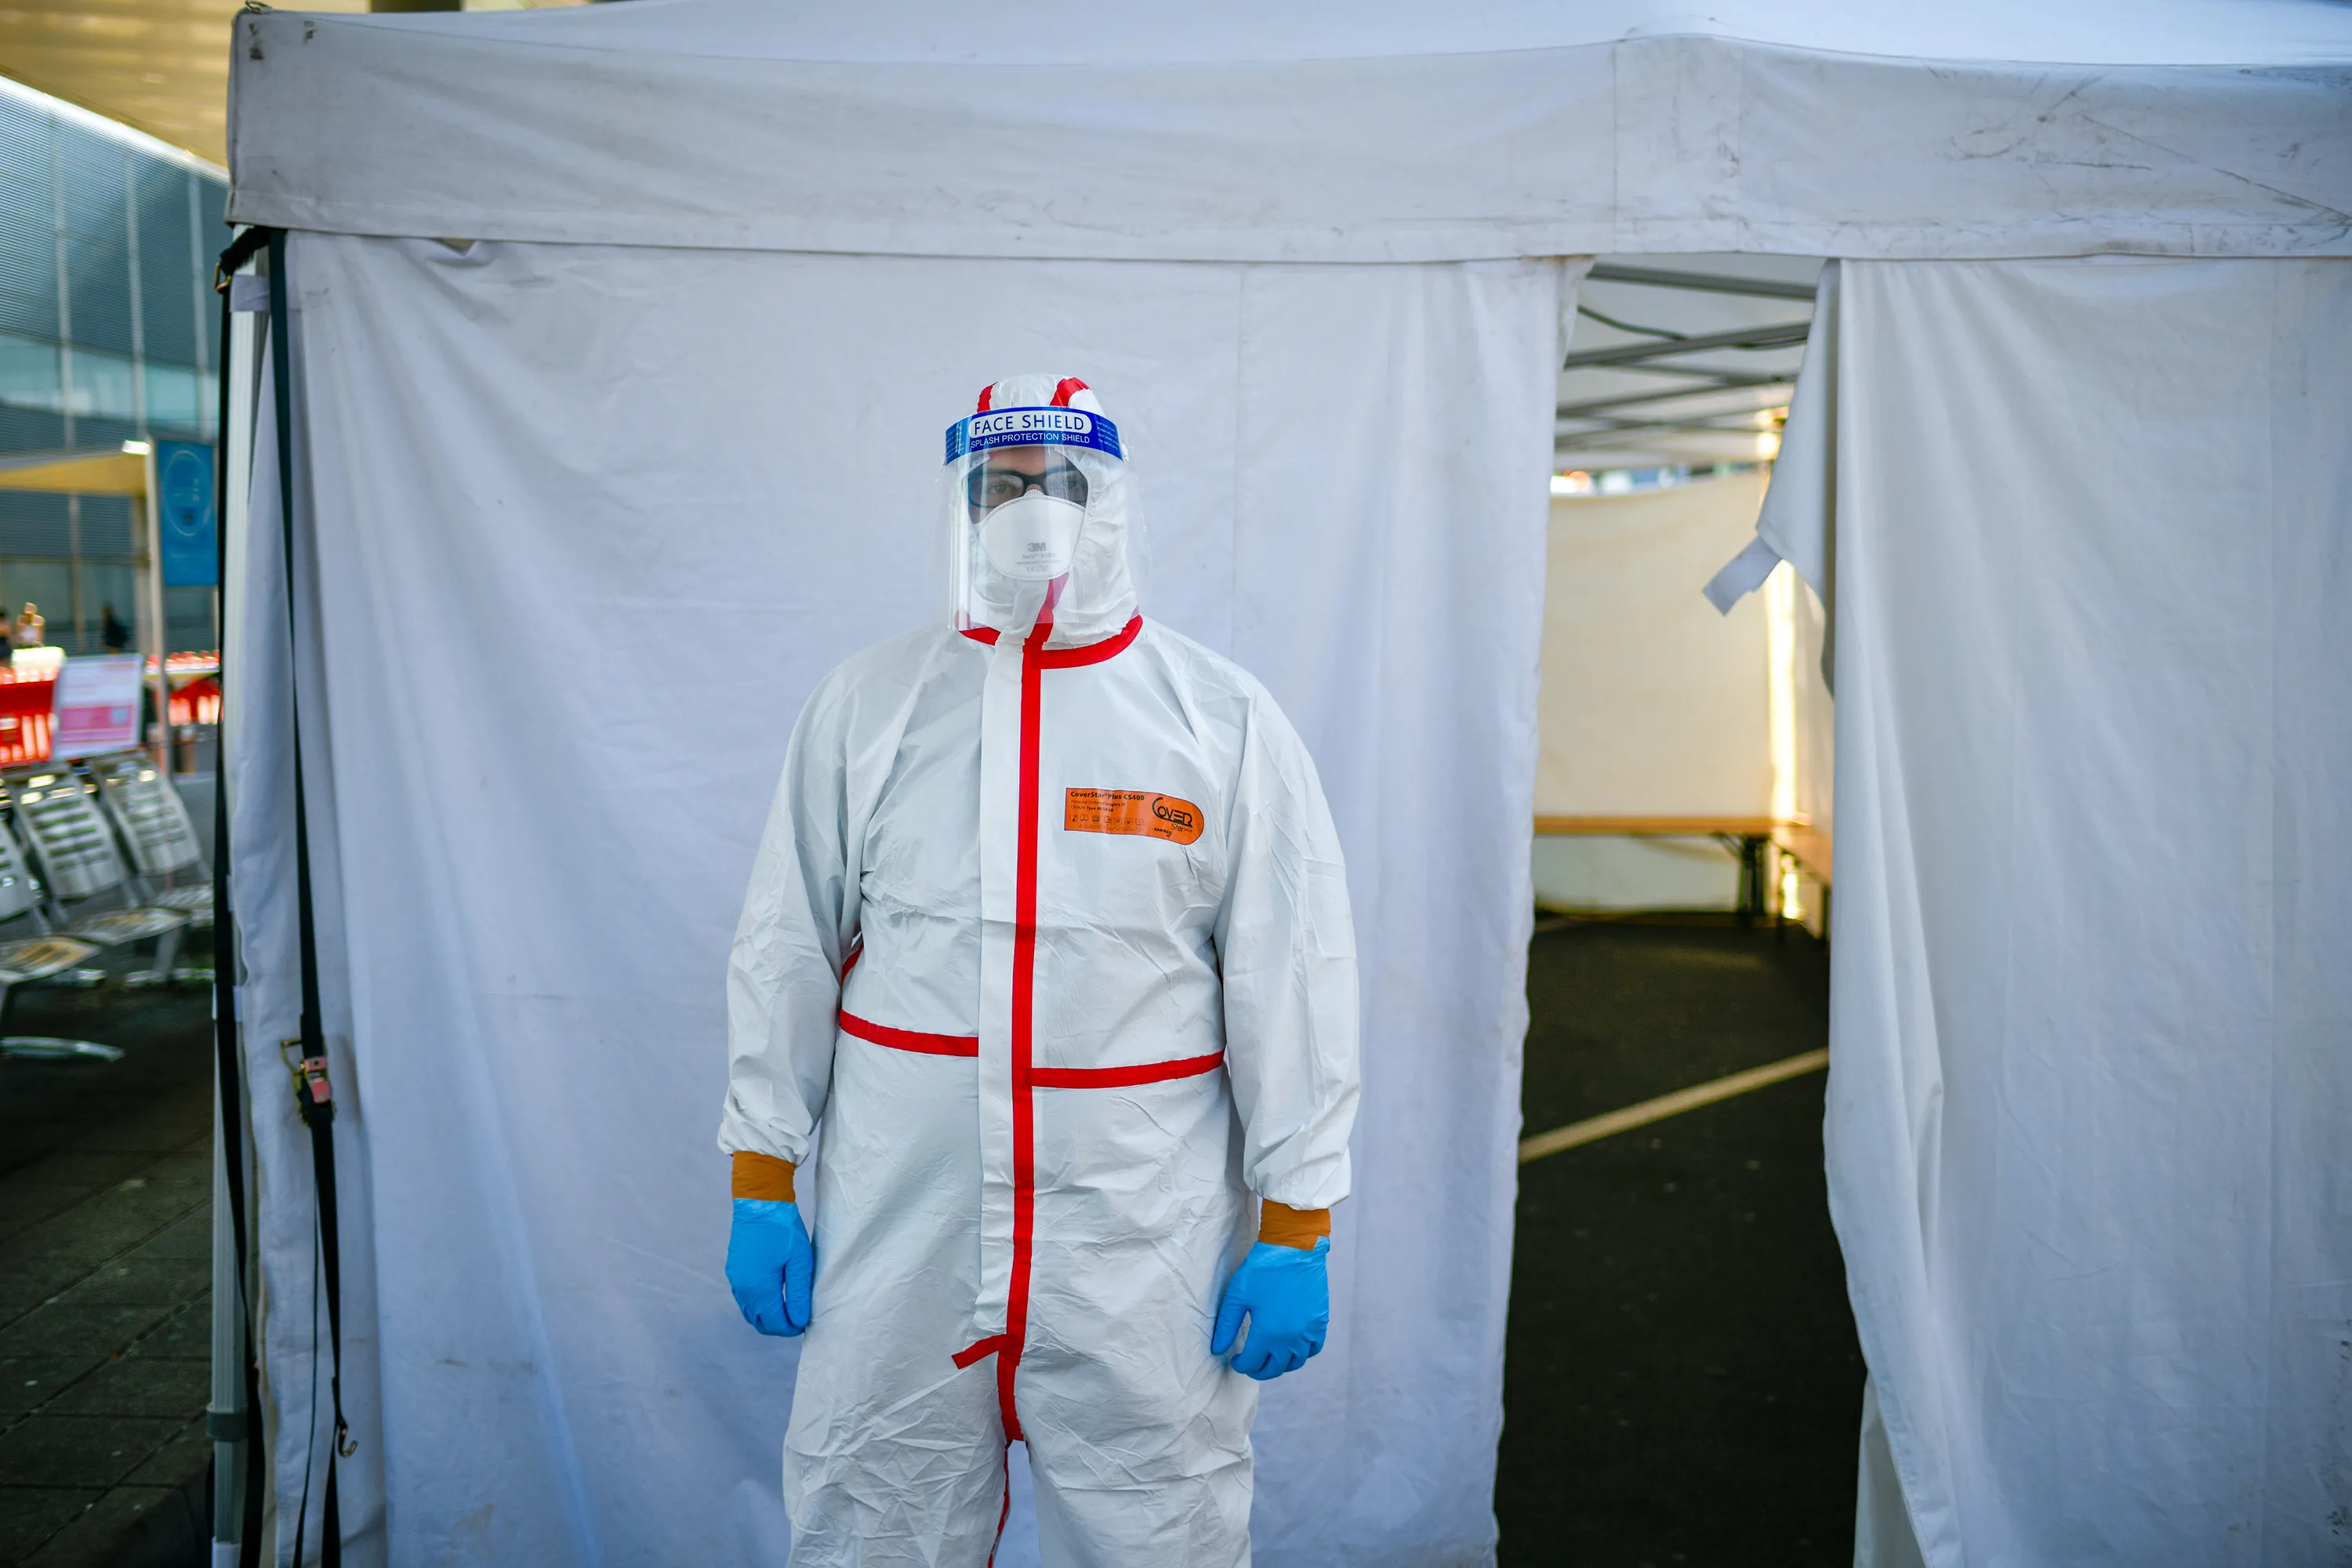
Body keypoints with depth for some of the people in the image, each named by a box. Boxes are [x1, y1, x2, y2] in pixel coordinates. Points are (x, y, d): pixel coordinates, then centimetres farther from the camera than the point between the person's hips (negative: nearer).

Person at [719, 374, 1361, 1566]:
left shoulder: (1225, 721, -2)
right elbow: (786, 954, 7)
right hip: (894, 1233, 2)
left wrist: (1296, 1229, -3)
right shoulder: (868, 704, 3)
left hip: (1142, 1244, -1)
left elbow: (1292, 990, -2)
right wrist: (763, 1184, 5)